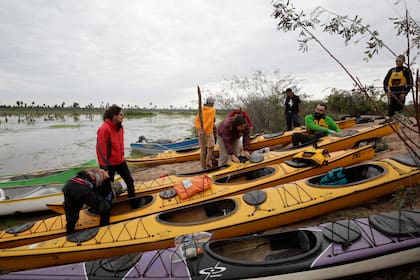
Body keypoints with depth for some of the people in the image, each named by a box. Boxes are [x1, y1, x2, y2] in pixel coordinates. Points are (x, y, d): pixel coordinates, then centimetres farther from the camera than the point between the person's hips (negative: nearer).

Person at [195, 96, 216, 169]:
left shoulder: (201, 109, 10)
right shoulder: (212, 110, -5)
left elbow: (196, 120, 0)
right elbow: (209, 121, -16)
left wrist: (199, 130, -10)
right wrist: (204, 131, -18)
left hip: (200, 132, 6)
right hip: (208, 132, -6)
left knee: (202, 149, 10)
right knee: (210, 148, 5)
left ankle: (203, 167, 15)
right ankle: (208, 162, -4)